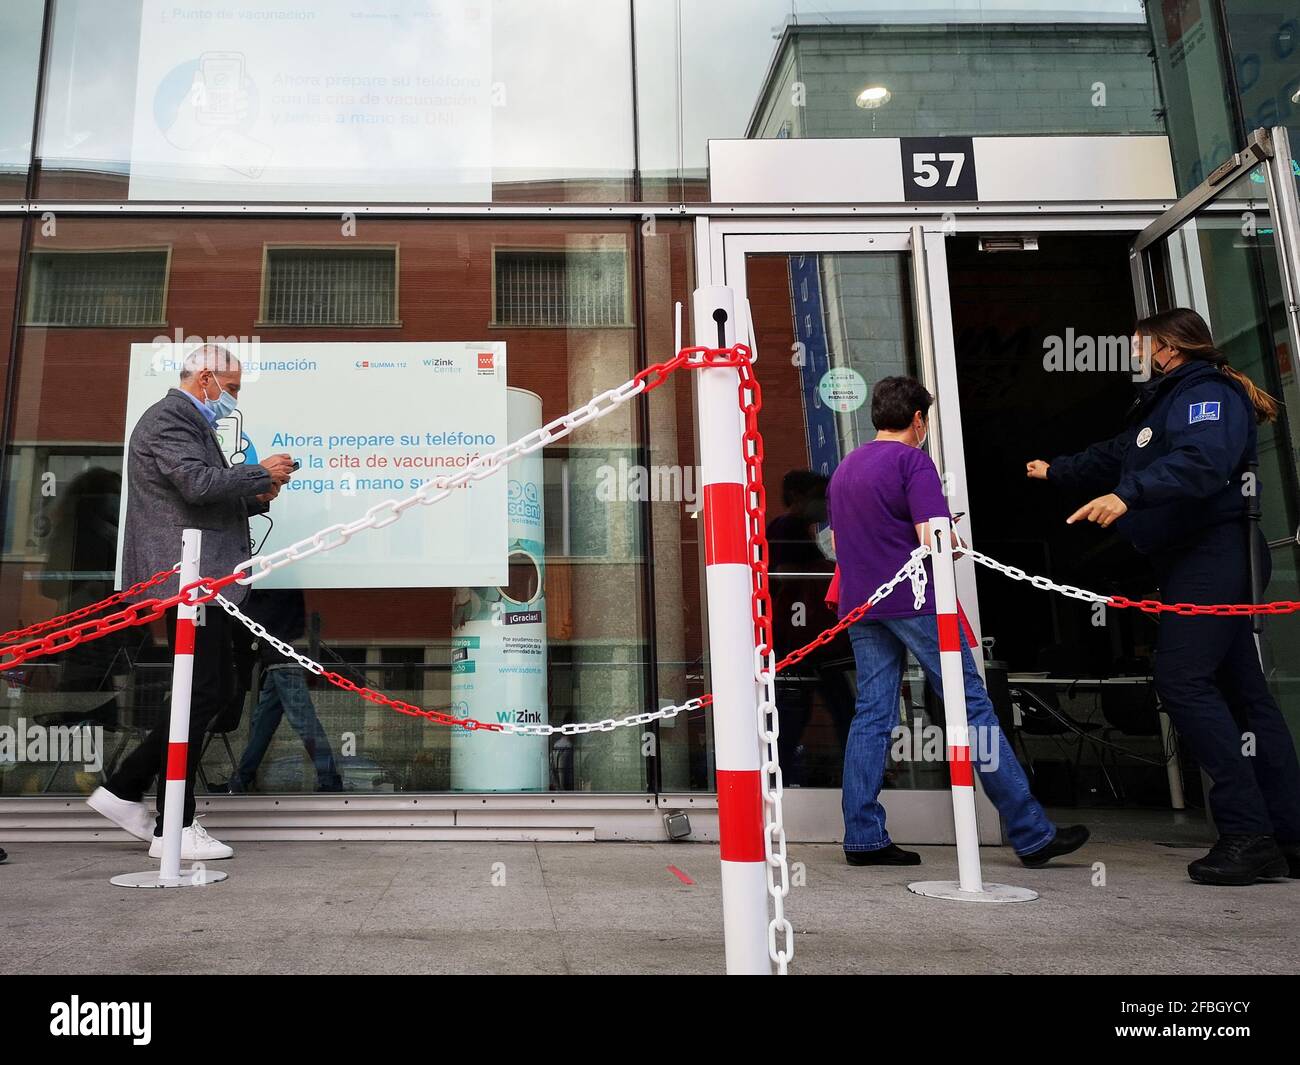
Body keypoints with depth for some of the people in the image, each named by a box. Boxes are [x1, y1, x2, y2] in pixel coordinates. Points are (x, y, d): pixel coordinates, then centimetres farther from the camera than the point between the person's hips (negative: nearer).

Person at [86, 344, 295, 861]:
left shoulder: (190, 422, 23)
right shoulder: (168, 418, -10)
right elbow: (198, 485, -25)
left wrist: (254, 498, 9)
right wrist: (262, 474, -13)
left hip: (200, 580, 11)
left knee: (217, 688, 13)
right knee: (201, 695, -5)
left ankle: (124, 790, 20)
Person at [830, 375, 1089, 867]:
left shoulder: (845, 467, 17)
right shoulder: (912, 460, -6)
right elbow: (934, 539, -16)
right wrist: (955, 543, 5)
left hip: (860, 605, 7)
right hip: (915, 601, -7)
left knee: (871, 714, 7)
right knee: (972, 707, -1)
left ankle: (863, 837, 5)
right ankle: (1032, 834, 5)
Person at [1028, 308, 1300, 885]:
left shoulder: (1208, 392, -8)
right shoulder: (1165, 401, 24)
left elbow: (1203, 461, -29)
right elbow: (1115, 457, 38)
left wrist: (1129, 495, -39)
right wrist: (1057, 472, 48)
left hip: (1213, 552, -10)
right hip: (1192, 558, 10)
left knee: (1183, 680, -17)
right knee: (1242, 691, 7)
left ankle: (1247, 832, -14)